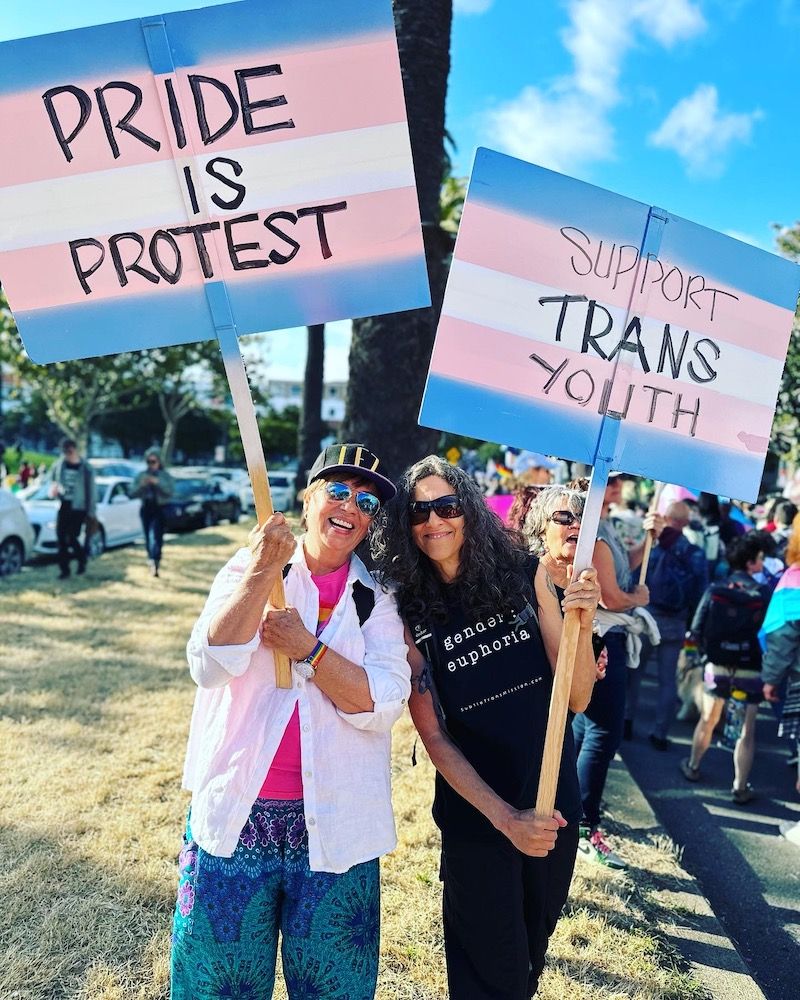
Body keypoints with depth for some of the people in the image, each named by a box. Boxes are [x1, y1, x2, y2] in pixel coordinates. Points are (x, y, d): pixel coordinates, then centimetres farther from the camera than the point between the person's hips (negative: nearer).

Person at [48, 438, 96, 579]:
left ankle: (82, 558, 22)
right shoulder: (58, 464, 3)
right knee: (61, 538, 1)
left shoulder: (86, 468, -8)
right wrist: (53, 489, -3)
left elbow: (90, 492, -4)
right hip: (63, 506, 4)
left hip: (78, 508, -4)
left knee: (72, 538, -7)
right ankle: (64, 569, 10)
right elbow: (53, 480, 21)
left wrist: (90, 513, -5)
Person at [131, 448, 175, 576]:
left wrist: (158, 482, -20)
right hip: (146, 508, 4)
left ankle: (155, 561, -27)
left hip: (160, 509, -4)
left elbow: (171, 492, -11)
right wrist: (141, 485, -14)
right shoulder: (141, 475, 10)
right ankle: (153, 563, 21)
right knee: (148, 537, 8)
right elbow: (133, 493, 5)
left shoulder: (165, 476, 1)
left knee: (156, 537, -18)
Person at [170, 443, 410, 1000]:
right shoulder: (247, 569, -1)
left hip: (334, 822, 1)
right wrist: (262, 576, -26)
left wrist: (307, 647, -21)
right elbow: (209, 667, -16)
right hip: (238, 809, 0)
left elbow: (385, 704, -11)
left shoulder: (377, 597, 1)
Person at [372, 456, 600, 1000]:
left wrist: (583, 626, -23)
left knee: (533, 949, 25)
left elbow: (576, 698, -7)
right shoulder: (408, 614, -14)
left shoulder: (524, 573, -10)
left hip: (556, 803, 3)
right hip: (476, 813, -3)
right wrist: (505, 818, -18)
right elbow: (435, 737, -11)